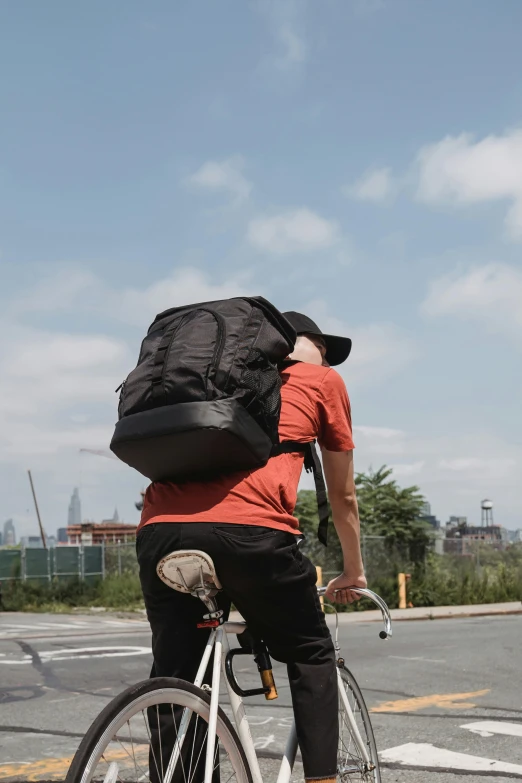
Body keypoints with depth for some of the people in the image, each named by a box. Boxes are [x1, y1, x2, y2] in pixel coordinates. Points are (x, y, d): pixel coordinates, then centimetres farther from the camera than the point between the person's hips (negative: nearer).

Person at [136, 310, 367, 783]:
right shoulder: (322, 380, 20)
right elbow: (343, 496, 26)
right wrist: (353, 571, 40)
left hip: (160, 528, 4)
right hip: (250, 530, -4)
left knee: (175, 678, 15)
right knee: (311, 655, 19)